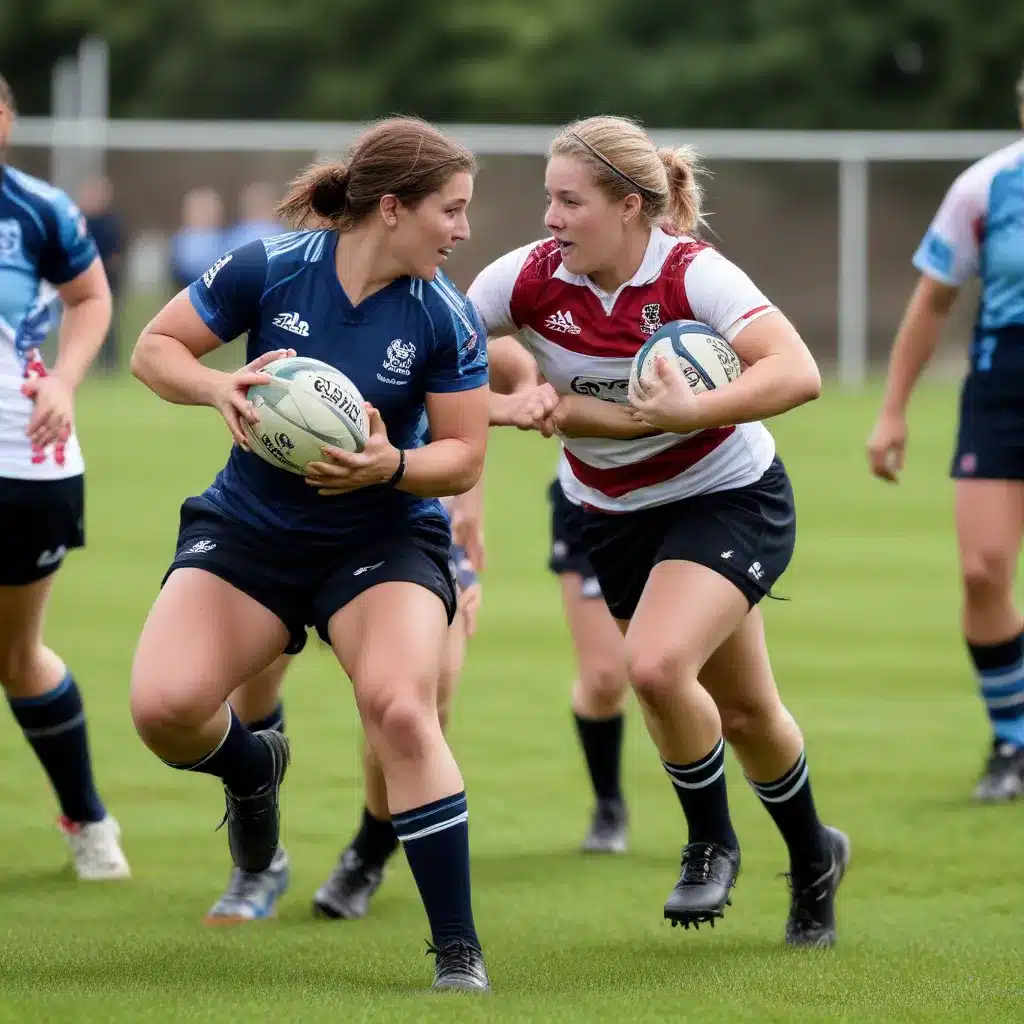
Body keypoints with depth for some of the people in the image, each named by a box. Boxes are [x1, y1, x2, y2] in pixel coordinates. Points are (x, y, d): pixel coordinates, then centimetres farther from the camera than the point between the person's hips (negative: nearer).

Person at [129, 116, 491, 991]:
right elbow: (155, 349, -3)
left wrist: (391, 466, -25)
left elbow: (463, 457, -5)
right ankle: (252, 767, 20)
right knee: (164, 707, -20)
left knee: (401, 710, -27)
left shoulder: (446, 319, -12)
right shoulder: (268, 269, -13)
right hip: (248, 531, 1)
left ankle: (459, 950, -16)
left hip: (385, 539, -1)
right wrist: (221, 388, -23)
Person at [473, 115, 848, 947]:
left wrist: (691, 412, -46)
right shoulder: (529, 278, -15)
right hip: (612, 514, 5)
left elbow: (797, 374, -36)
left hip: (728, 497, -5)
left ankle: (711, 842, -1)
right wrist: (516, 406, -30)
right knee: (739, 708, 12)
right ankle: (812, 858, 37)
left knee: (655, 662, -26)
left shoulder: (693, 275, -25)